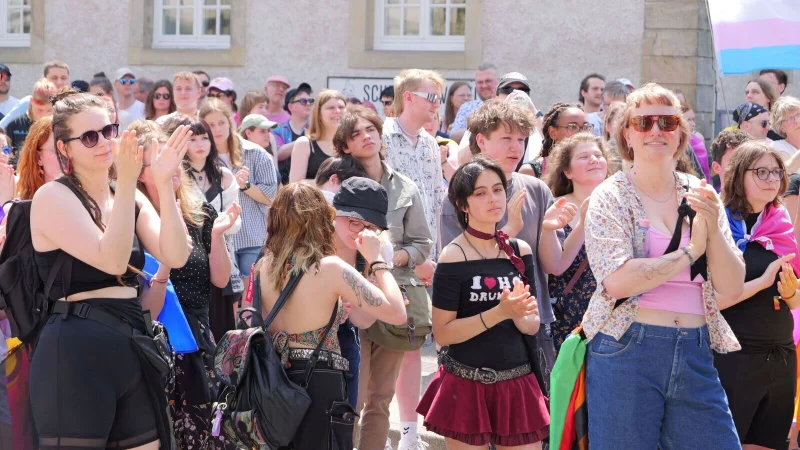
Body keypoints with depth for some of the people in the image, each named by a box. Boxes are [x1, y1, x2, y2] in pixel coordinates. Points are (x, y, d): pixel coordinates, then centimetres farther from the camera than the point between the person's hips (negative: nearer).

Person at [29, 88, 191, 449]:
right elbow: (112, 260, -20)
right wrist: (127, 182, -24)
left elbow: (175, 256, -4)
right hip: (76, 352, -7)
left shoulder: (131, 198, 12)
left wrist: (164, 183, -11)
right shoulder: (53, 196, -8)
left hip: (132, 348, 7)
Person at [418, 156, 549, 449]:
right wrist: (498, 313, -22)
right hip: (466, 385, -4)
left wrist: (519, 314, -15)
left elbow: (532, 326, 7)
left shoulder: (520, 252, 4)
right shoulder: (454, 257, -11)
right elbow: (442, 333, -13)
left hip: (518, 382, 5)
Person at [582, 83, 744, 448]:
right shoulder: (610, 197, -3)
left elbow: (732, 288, 4)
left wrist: (713, 226, -11)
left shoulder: (700, 196, 8)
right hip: (626, 350, -4)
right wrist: (690, 251, -10)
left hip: (696, 355, 4)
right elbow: (617, 281, -18)